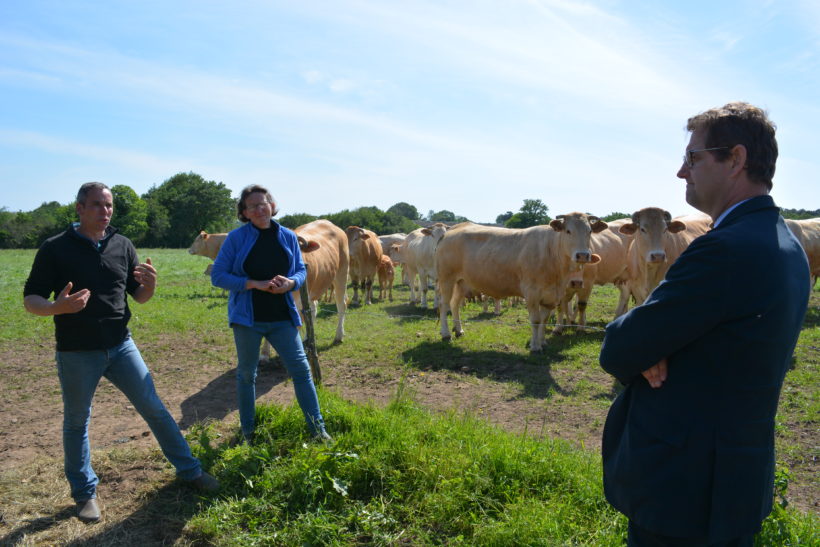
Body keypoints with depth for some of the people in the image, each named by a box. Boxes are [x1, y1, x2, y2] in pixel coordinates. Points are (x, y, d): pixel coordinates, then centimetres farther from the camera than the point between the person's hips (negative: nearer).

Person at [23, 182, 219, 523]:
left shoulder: (123, 245, 4)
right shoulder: (55, 249, -6)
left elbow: (140, 297, 9)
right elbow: (30, 299, -6)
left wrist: (150, 284, -14)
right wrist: (58, 307, -28)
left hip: (120, 346, 3)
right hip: (76, 353, -2)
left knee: (154, 408, 5)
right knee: (77, 422, 10)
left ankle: (189, 470, 18)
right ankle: (84, 493, 28)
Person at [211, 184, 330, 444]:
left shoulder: (287, 237, 2)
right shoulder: (236, 237, -6)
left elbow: (301, 270, 10)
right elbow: (218, 275, -7)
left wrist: (291, 282, -14)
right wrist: (256, 284, -18)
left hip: (282, 318, 2)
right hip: (247, 317, -2)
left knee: (301, 369, 1)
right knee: (246, 373, 11)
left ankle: (318, 429, 11)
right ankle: (247, 432, 29)